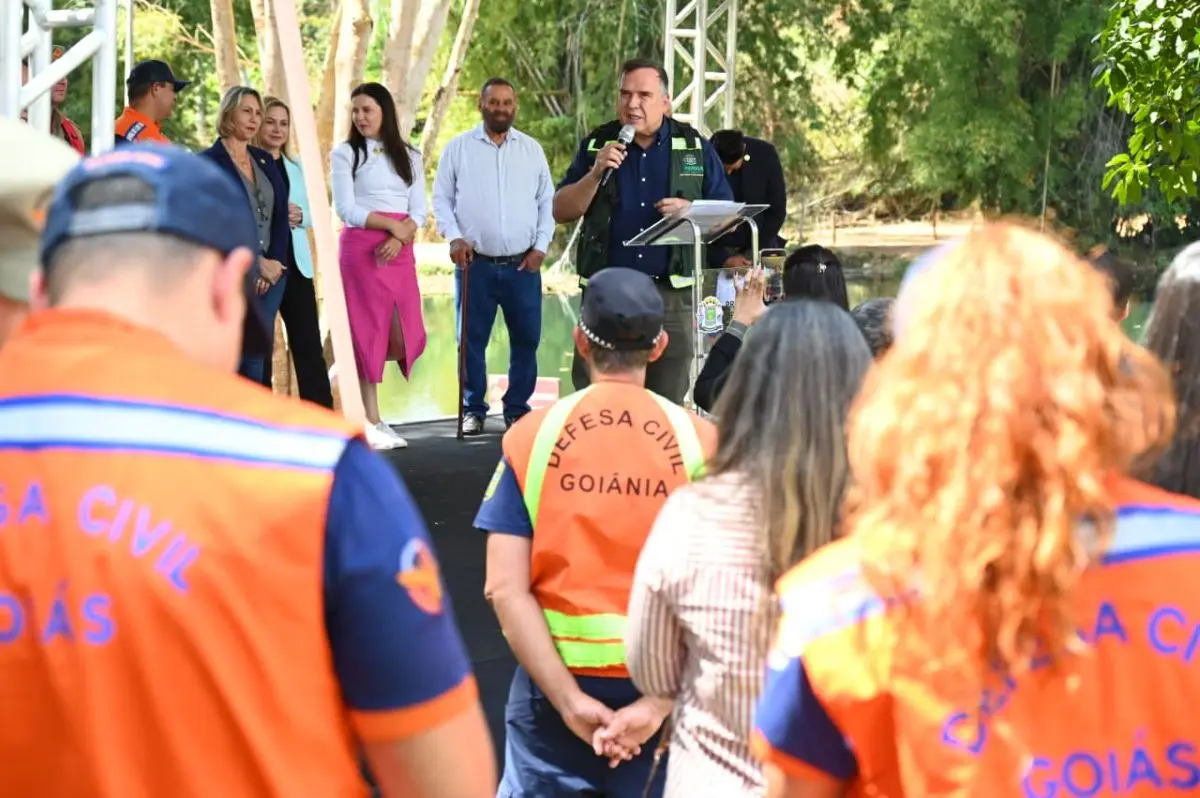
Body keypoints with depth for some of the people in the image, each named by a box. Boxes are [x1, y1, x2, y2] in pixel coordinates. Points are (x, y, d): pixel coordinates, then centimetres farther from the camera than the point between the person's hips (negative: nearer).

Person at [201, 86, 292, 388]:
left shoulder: (265, 160, 15)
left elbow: (280, 216, 12)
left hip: (272, 271, 5)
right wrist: (256, 263, -12)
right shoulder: (208, 161, -3)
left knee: (258, 353, 4)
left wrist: (274, 263, -4)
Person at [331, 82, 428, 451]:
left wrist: (400, 238, -13)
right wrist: (391, 224, -11)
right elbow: (346, 210, -6)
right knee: (369, 334, -5)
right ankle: (371, 423, 1)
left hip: (400, 252, 4)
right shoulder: (345, 153, 2)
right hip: (361, 249, -4)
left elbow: (419, 211, 5)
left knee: (406, 339, -3)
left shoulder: (409, 156, 12)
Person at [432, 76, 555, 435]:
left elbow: (547, 201, 11)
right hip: (476, 264, -1)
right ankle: (473, 410, 11)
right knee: (472, 340, 1)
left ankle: (517, 410, 13)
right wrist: (454, 237, -8)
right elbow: (441, 198, 6)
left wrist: (541, 246, 1)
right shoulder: (458, 147, 4)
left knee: (526, 339, 3)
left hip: (524, 265, 2)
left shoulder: (532, 149, 9)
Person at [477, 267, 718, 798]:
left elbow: (505, 589, -10)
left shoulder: (532, 436, -3)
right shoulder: (697, 440, -5)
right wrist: (659, 703, -12)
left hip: (555, 682, 0)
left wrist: (571, 702, -12)